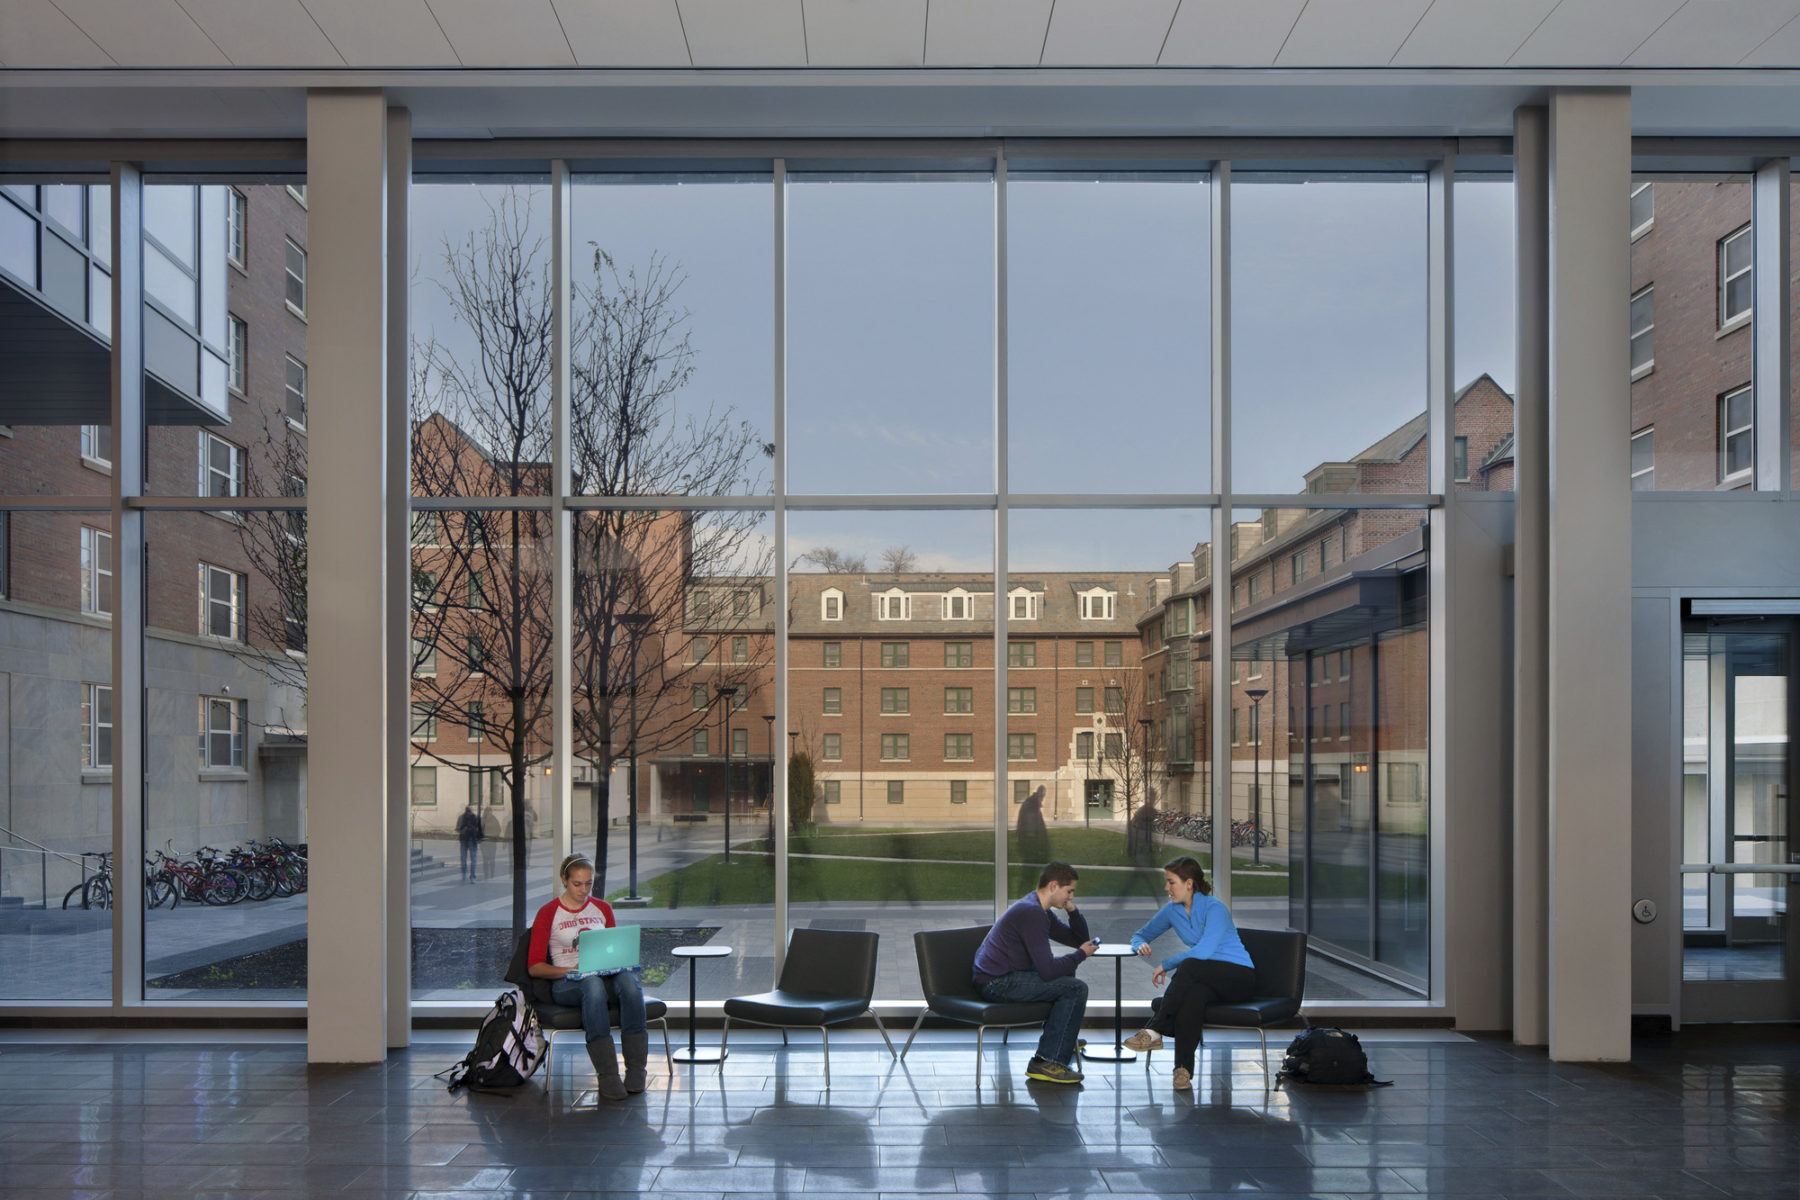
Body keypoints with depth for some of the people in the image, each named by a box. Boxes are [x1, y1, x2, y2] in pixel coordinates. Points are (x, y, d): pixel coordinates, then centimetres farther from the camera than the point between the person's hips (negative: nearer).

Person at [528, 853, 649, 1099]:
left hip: (605, 975, 3)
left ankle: (636, 1068, -34)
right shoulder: (548, 913, 5)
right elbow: (534, 967, 1)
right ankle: (607, 1075, -43)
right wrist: (569, 970, -15)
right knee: (592, 984, -41)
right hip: (565, 984, -3)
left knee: (628, 980, -34)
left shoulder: (603, 909, 18)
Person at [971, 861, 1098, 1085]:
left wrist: (1073, 911, 5)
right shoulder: (1031, 913, -18)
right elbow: (1047, 970, -22)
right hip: (998, 984, -11)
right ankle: (1047, 1062, -14)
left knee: (1065, 973, 26)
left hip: (997, 978, 11)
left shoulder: (1037, 909, 16)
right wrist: (1081, 955, -7)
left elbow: (1078, 939, 23)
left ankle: (1063, 1039, 30)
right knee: (1076, 989, -15)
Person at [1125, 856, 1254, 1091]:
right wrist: (1141, 945, -6)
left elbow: (1204, 951, -28)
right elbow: (1140, 935, 19)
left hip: (1239, 977, -5)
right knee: (1194, 994, -35)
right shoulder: (1172, 910, 6)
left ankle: (1155, 1031, -35)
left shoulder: (1214, 909, -15)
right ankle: (1184, 1068, -39)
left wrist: (1166, 965, -19)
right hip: (1205, 980, 5)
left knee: (1189, 966, -36)